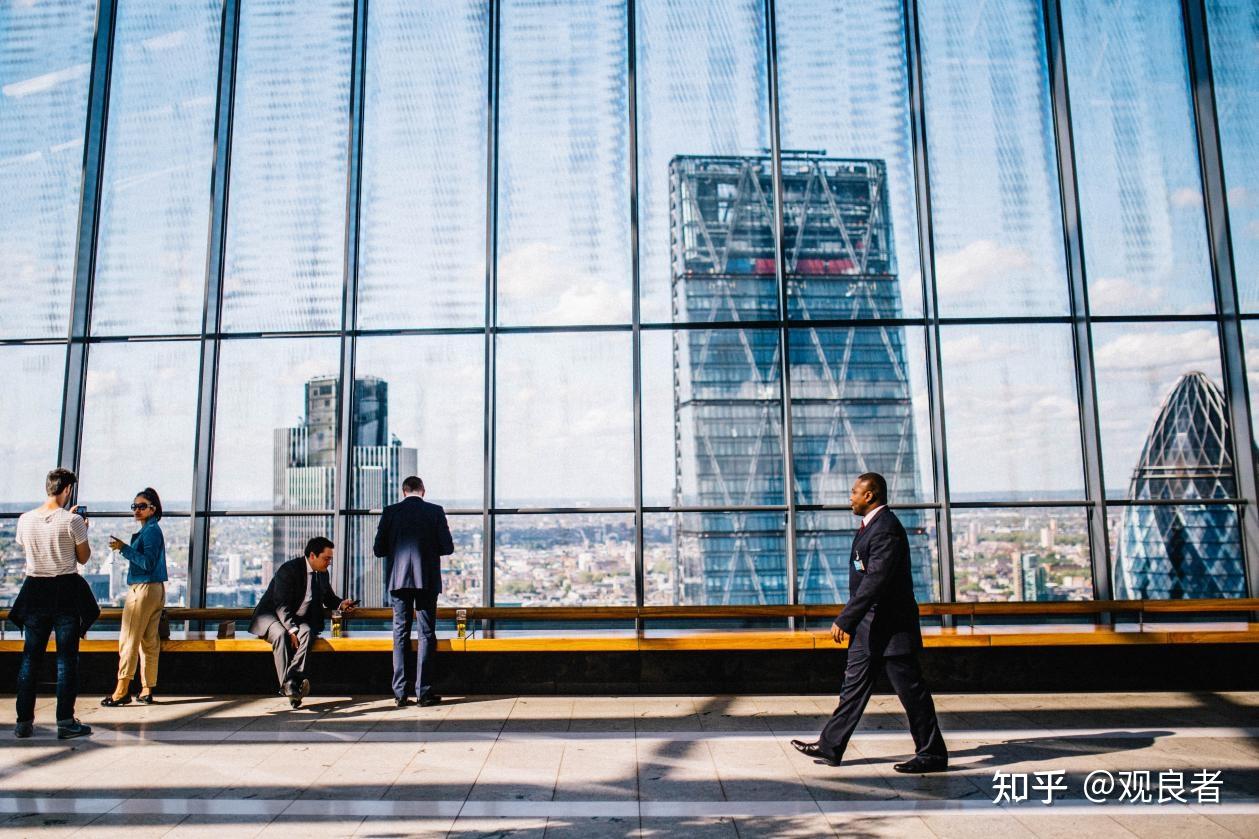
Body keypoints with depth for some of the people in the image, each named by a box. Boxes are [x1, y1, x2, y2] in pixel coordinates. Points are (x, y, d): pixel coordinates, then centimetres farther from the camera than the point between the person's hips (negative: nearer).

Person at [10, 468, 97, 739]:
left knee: (30, 656, 11)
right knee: (67, 657, 2)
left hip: (35, 590, 4)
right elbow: (84, 557, -3)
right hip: (66, 591, -4)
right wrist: (82, 531, 13)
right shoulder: (72, 520, -12)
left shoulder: (25, 520, 1)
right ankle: (65, 722, 4)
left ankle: (24, 721, 14)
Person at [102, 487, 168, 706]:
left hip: (143, 589, -10)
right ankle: (147, 690, 12)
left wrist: (124, 548, -21)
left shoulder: (150, 531, -12)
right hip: (156, 589, 10)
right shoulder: (151, 530, 17)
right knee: (149, 641, 9)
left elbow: (147, 563, -20)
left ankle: (122, 690, -3)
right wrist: (125, 548, 16)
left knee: (129, 639, -5)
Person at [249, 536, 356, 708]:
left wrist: (341, 604, -2)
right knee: (281, 635, -37)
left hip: (299, 619, 5)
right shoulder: (289, 570, -17)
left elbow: (328, 597, 21)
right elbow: (282, 605, -23)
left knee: (306, 632, -30)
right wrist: (292, 630, -34)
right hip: (272, 615, -5)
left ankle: (293, 680, -43)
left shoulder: (322, 573, 5)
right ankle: (287, 685, -40)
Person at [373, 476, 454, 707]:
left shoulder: (391, 512, 1)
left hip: (399, 580, 1)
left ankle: (401, 692, 7)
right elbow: (448, 548, -2)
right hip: (427, 580, -1)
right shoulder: (435, 511, -1)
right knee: (427, 634, 4)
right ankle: (424, 692, 3)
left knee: (401, 634, 8)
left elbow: (378, 549, 1)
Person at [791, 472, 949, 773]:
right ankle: (830, 747, 19)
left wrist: (844, 620, -26)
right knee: (854, 686, 13)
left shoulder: (886, 528, -20)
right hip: (870, 627, 11)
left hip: (890, 627, -11)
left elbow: (875, 580, -27)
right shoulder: (871, 525, 13)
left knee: (911, 691, 2)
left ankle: (933, 755, 15)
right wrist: (851, 620, 21)